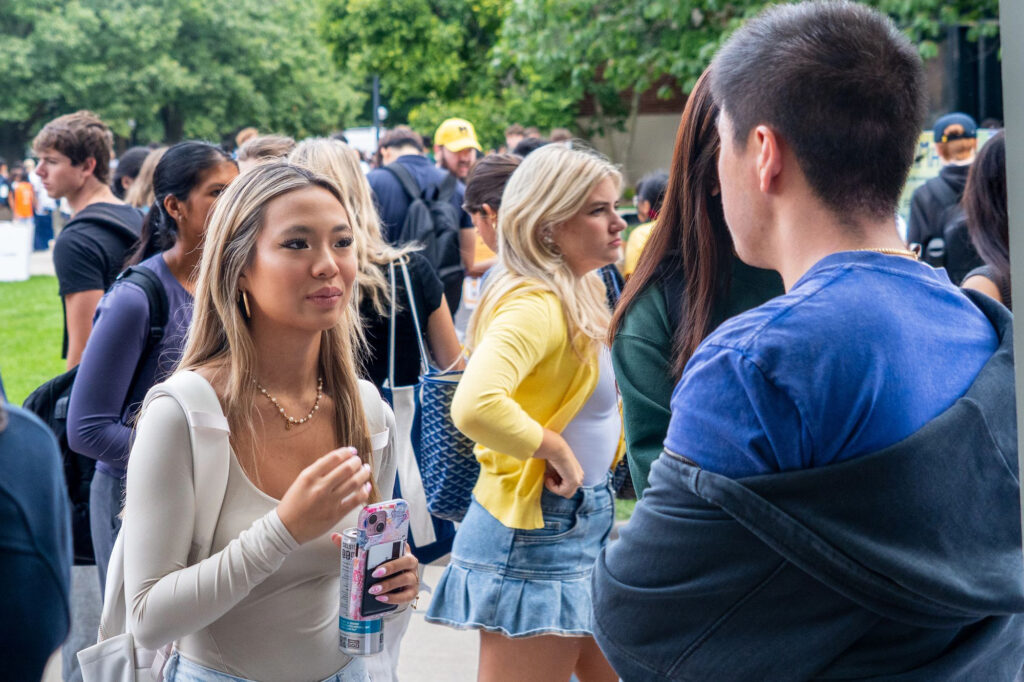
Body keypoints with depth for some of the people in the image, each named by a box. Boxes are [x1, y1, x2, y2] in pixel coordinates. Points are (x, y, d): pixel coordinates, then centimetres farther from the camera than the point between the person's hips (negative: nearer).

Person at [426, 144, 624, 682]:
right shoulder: (535, 304, -20)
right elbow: (475, 407, -36)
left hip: (582, 524, 10)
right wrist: (554, 451, -22)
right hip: (535, 533, -10)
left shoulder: (578, 294, 11)